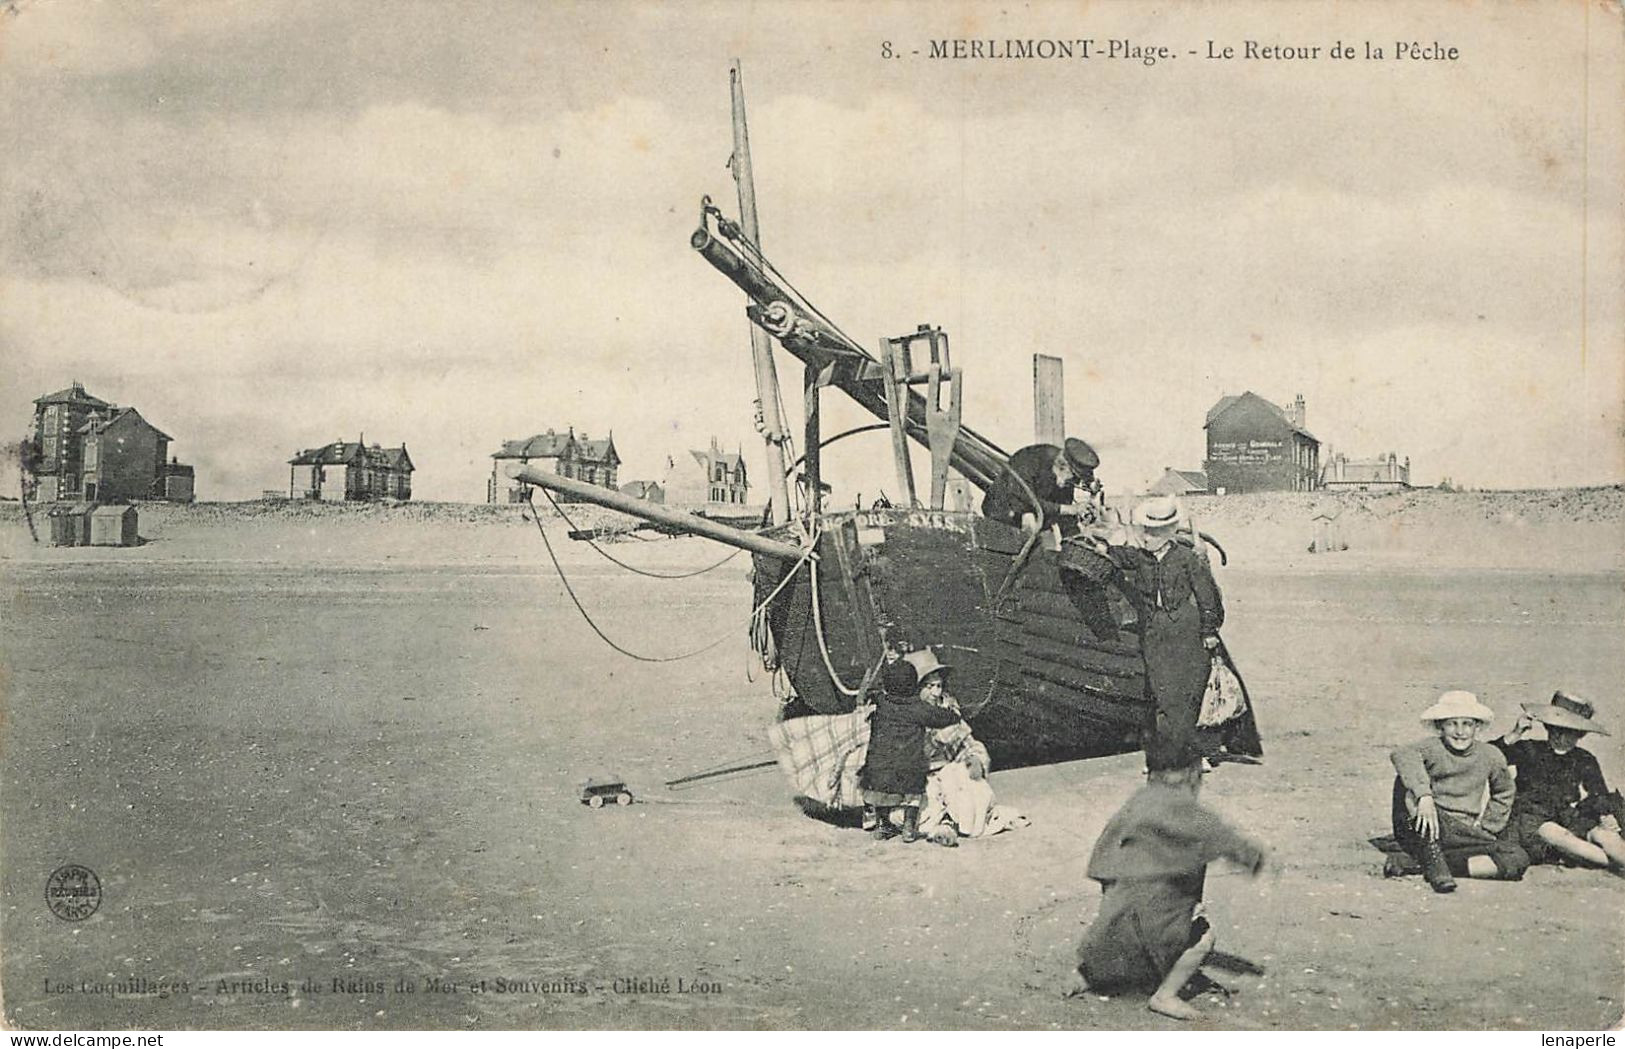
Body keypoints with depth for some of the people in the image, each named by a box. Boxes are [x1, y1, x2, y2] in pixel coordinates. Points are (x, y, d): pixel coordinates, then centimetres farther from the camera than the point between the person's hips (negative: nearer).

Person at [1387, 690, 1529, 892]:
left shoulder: (1491, 756, 5)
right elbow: (1402, 754, -32)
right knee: (1406, 781, -30)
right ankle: (1434, 863, -28)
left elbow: (1504, 793, 25)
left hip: (1463, 834, 5)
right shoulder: (1432, 748, -8)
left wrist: (1483, 826, 11)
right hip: (1422, 833, -5)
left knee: (1518, 859, -19)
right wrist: (1424, 796, -45)